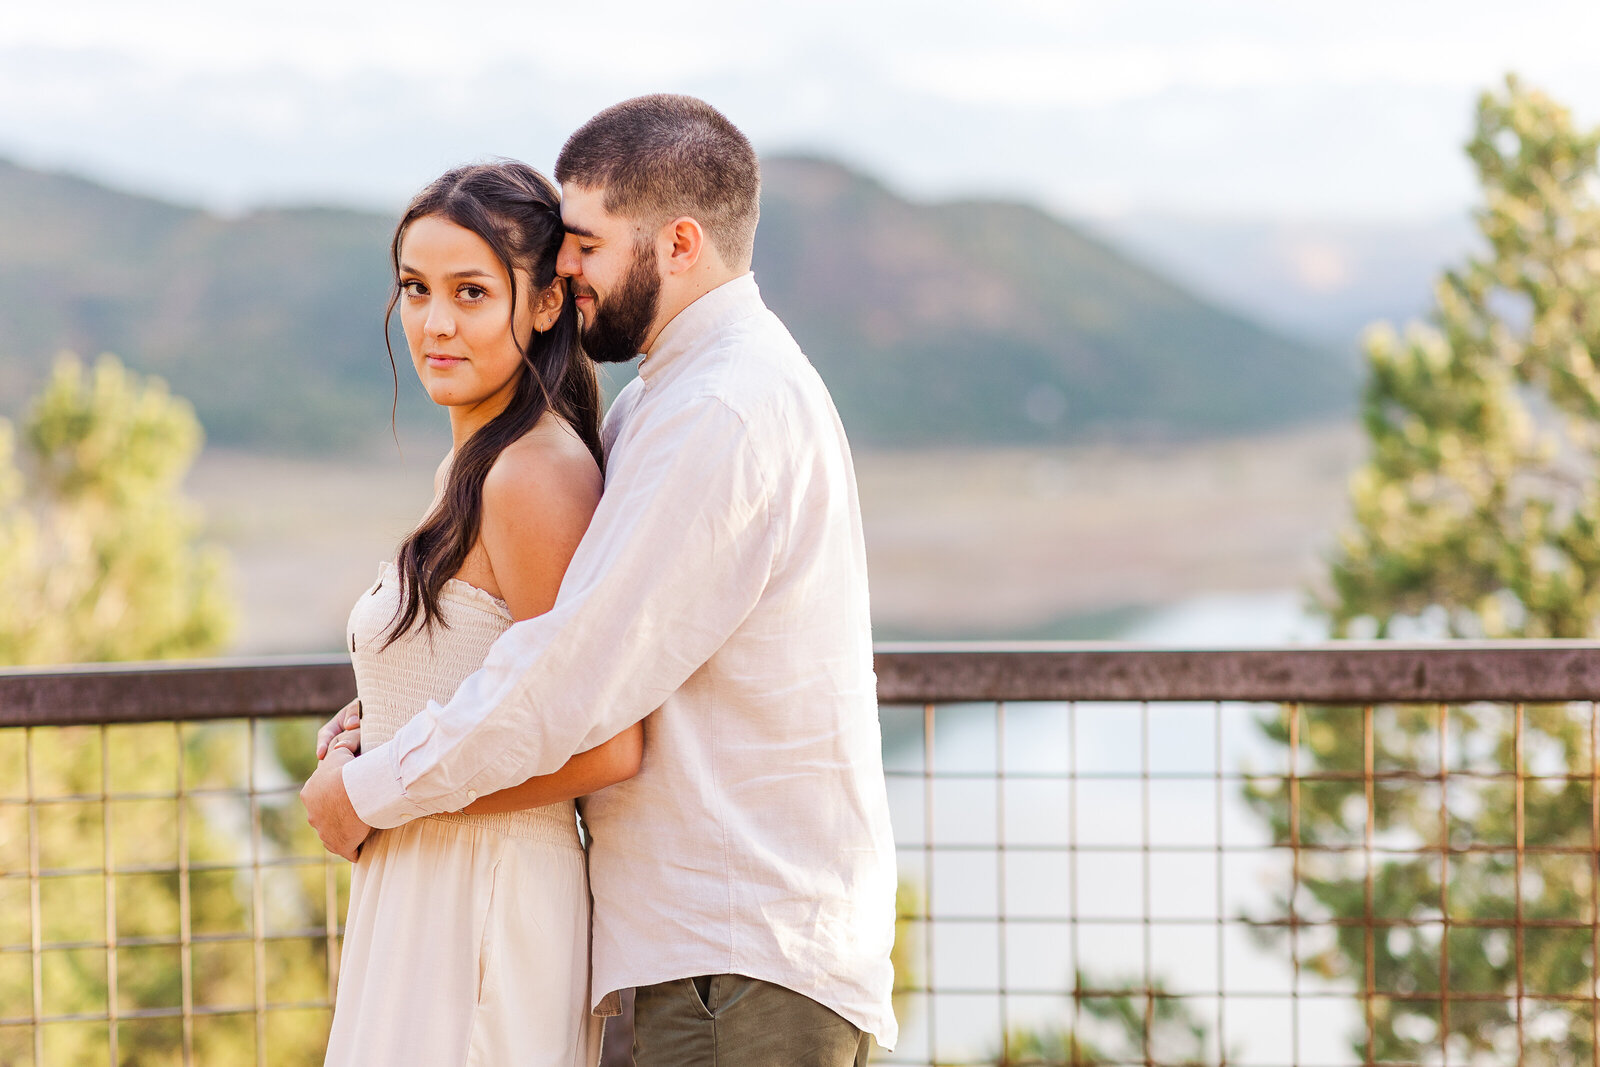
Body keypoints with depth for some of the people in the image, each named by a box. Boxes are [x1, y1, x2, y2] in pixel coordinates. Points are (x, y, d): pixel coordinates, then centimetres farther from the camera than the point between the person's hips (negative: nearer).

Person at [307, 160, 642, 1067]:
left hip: (487, 915, -10)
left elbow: (606, 747, -21)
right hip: (429, 902, 10)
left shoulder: (535, 474, -17)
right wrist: (377, 742, 6)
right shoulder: (471, 467, 13)